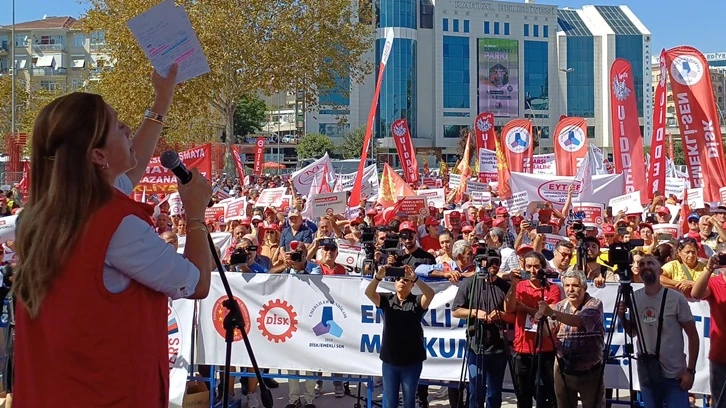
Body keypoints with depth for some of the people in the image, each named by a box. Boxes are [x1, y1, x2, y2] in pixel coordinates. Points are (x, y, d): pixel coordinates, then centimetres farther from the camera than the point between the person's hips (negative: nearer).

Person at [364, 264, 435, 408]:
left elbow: (430, 294, -21)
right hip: (389, 360, 1)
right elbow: (369, 292, -13)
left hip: (412, 361, -1)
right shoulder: (386, 300, 3)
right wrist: (378, 277, -32)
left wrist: (415, 278, -37)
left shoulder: (417, 301, -1)